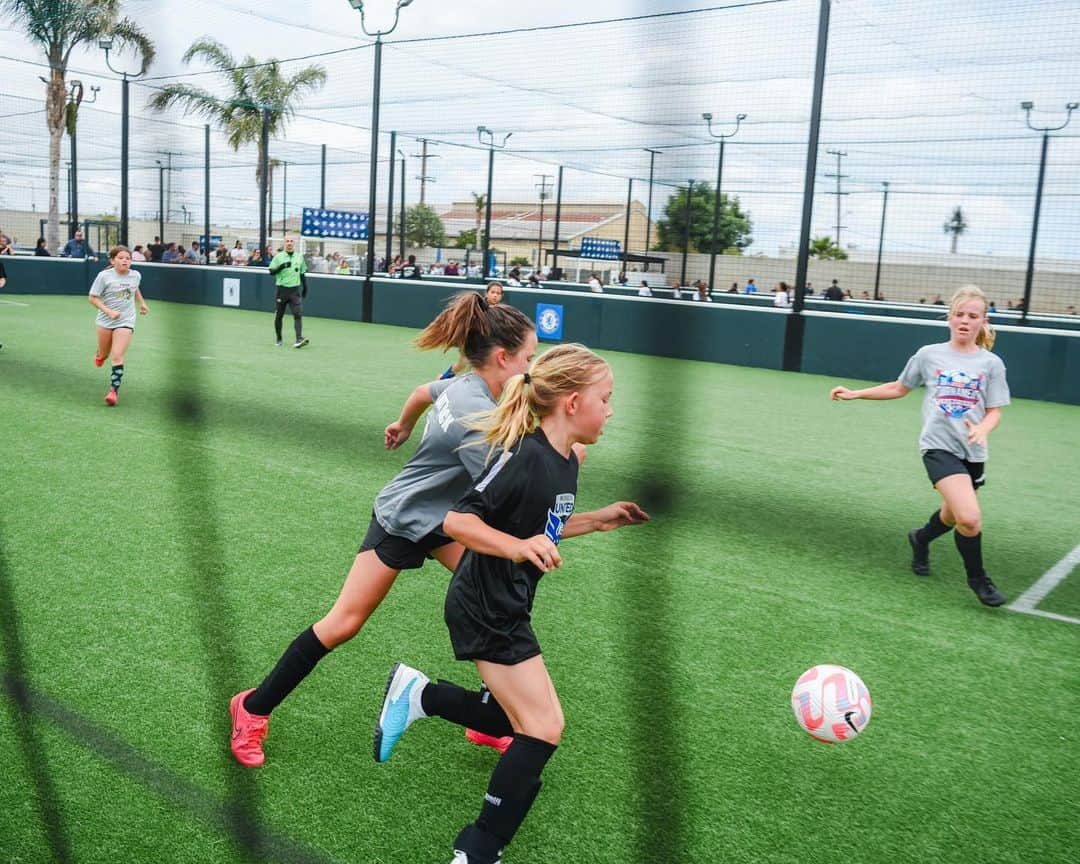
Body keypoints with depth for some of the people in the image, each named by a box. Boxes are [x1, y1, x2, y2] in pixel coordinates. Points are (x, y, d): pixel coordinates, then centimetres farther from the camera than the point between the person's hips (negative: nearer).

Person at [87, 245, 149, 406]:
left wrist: (142, 303, 18)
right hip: (105, 321, 0)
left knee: (117, 357, -13)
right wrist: (109, 311, -22)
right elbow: (93, 298, -10)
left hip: (125, 322, 0)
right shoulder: (104, 276, -12)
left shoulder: (136, 275, -1)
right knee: (103, 355, 16)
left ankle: (114, 391, -9)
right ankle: (100, 355, 54)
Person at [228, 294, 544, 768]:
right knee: (343, 624, -1)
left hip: (443, 518, 9)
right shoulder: (477, 415, -32)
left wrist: (404, 424, 37)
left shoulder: (464, 384, -4)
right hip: (401, 522, -9)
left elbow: (422, 391, 19)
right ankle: (254, 708, 17)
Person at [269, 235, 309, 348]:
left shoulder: (300, 257, 10)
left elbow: (302, 274, 17)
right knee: (279, 315, 7)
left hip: (295, 290, 1)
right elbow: (271, 272, -5)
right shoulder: (278, 257, 1)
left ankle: (299, 339, -21)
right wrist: (281, 266, -20)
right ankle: (279, 339, 22)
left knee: (298, 314, -14)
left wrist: (305, 287, 13)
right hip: (281, 290, -1)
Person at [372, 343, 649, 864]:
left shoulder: (566, 461, 4)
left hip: (506, 608, 10)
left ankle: (415, 694, 27)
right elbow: (457, 521, -25)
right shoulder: (523, 457, -24)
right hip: (486, 610, -10)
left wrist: (598, 520, 9)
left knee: (520, 719, 18)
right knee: (544, 729, -7)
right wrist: (519, 547, -37)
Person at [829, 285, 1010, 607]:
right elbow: (899, 388, 15)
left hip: (972, 453, 3)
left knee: (953, 516, 17)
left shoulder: (991, 364, 1)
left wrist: (983, 428, -20)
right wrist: (855, 393, 11)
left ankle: (920, 539, 52)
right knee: (970, 518, -19)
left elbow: (994, 411, 2)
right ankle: (977, 578, 6)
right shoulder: (929, 355, 1)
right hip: (938, 446, -3)